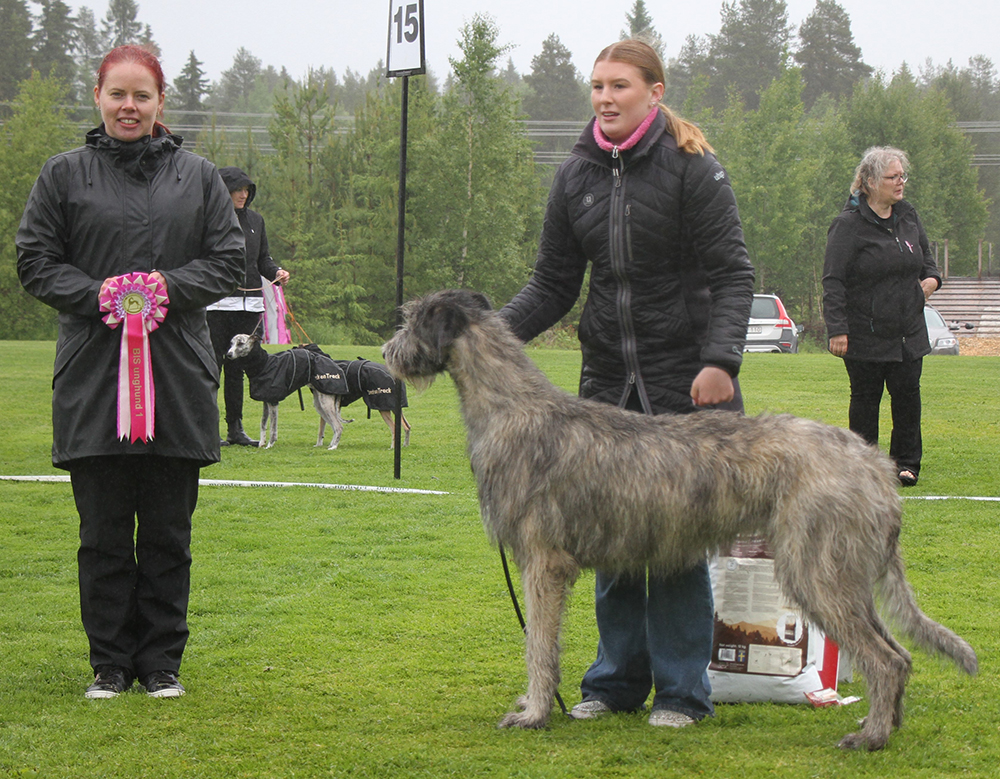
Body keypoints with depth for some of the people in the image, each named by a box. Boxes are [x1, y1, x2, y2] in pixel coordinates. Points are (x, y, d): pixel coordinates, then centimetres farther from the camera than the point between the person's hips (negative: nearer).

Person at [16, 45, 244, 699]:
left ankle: (163, 660, 14)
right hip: (92, 376, -1)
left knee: (169, 533, 4)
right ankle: (110, 662, 12)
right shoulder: (65, 175, 6)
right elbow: (35, 260, 4)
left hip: (178, 374, 1)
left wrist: (170, 287, -11)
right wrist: (96, 295, -12)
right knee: (103, 532, 3)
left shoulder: (198, 177, 10)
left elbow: (228, 261, 7)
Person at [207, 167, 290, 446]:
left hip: (250, 303, 5)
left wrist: (277, 272, 1)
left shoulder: (255, 220, 16)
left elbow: (263, 258, 20)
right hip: (217, 303, -5)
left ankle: (236, 428, 12)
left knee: (237, 367, 9)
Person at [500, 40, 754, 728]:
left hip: (686, 385, -5)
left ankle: (683, 690, 7)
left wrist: (720, 360, -23)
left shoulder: (693, 169, -7)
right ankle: (618, 679, 20)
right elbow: (553, 285, 12)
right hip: (608, 382, 5)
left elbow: (733, 277, -9)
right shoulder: (577, 177, 8)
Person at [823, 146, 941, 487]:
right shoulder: (849, 225, -10)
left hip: (909, 331, 5)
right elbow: (833, 280, -13)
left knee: (908, 395, 2)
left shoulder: (908, 216, 9)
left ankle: (906, 462, 11)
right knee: (865, 398, 4)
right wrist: (836, 329, -18)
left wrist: (931, 277, 3)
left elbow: (925, 256, 26)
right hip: (865, 334, -5)